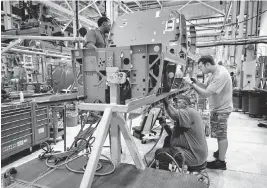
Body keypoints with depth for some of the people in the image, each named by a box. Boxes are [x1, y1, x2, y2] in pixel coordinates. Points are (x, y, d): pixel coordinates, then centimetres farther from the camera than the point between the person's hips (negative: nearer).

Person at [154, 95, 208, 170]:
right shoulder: (183, 114, 16)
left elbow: (174, 114, -35)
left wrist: (165, 100, -25)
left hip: (194, 156, -10)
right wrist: (164, 125, 2)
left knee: (159, 153, -12)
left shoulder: (190, 112, -15)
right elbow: (174, 134, 14)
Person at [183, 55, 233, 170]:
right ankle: (220, 152, 42)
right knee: (219, 134, 23)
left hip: (221, 109, -9)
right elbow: (206, 86, 7)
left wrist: (191, 83, -25)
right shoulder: (216, 71, 3)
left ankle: (221, 162, 17)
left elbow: (206, 93, -30)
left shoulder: (220, 75, -28)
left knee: (221, 135, 3)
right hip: (218, 108, 9)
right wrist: (195, 82, -8)